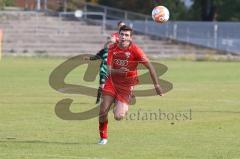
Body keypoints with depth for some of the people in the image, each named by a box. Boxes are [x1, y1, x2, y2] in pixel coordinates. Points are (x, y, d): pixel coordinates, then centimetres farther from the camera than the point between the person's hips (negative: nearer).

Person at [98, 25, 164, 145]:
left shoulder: (135, 50, -15)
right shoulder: (112, 48, -5)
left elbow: (149, 67, -13)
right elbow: (109, 69, -8)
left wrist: (156, 85, -14)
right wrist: (118, 71, -32)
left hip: (126, 85, -3)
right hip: (112, 81, 3)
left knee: (118, 116, -14)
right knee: (103, 111, -9)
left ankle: (123, 107, 25)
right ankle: (103, 137, 14)